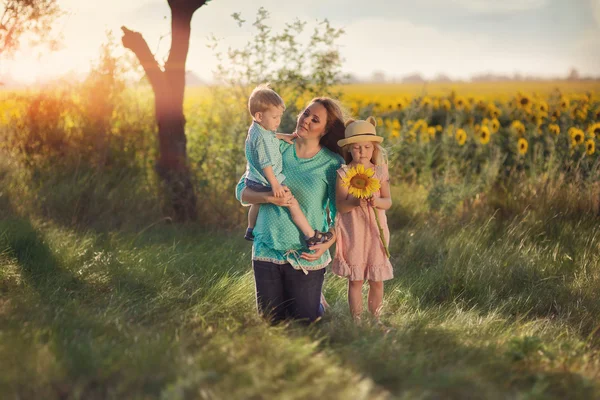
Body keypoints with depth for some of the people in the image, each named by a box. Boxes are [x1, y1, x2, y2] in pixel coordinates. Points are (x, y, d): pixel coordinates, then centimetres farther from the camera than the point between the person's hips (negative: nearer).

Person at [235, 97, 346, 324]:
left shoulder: (333, 164, -5)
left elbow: (340, 214, 0)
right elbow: (242, 192, 1)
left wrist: (327, 243, -17)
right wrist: (270, 198, -19)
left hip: (306, 257, -2)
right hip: (267, 251, 2)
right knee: (271, 323, 11)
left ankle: (317, 301, 38)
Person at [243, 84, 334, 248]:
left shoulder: (255, 129, 4)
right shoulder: (262, 138, -27)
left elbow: (270, 135, 28)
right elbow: (266, 164, -28)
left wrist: (284, 136, 15)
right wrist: (275, 185, -27)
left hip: (254, 181, 11)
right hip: (266, 183, -11)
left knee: (257, 203, 35)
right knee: (292, 203, -9)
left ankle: (251, 231, 56)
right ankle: (311, 237, -8)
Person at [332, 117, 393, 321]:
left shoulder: (380, 172, 2)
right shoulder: (343, 174, -5)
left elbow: (388, 202, -1)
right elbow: (340, 206, -10)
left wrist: (377, 202, -23)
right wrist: (355, 202, -29)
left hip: (375, 232, 2)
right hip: (353, 233, -2)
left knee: (377, 280, 9)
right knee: (355, 280, 4)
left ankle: (375, 318, 23)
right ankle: (356, 319, 14)